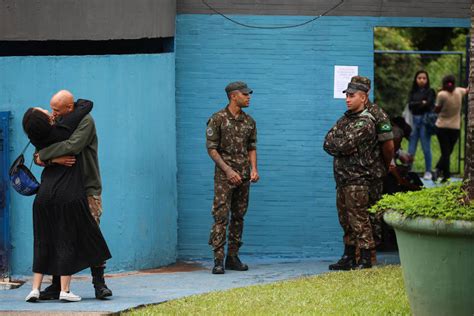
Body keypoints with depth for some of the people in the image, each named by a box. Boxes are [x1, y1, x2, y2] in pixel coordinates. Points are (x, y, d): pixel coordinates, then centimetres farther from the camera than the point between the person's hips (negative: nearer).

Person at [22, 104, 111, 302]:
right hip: (68, 195, -4)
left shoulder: (37, 139, 2)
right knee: (68, 241, 2)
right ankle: (64, 290, 0)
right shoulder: (62, 129, -10)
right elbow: (88, 105, 1)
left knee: (43, 242, 11)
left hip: (45, 196, 4)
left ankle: (35, 288, 5)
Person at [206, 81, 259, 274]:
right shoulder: (218, 119, -6)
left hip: (244, 176, 6)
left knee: (238, 217, 7)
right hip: (224, 175, -6)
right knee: (221, 216, -10)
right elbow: (211, 148, -8)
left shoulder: (249, 121, 11)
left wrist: (254, 169, 0)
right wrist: (228, 170, -15)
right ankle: (218, 260, -12)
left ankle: (233, 258, 12)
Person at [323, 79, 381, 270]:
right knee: (345, 220, 13)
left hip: (357, 179, -9)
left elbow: (344, 145, -19)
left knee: (358, 219, -9)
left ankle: (365, 260, -8)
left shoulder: (365, 123, -12)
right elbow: (328, 142, 8)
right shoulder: (345, 119, 17)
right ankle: (348, 258, 20)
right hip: (342, 177, 9)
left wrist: (333, 144, 1)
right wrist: (341, 148, -8)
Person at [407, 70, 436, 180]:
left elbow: (429, 105, -9)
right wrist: (422, 103, -8)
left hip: (425, 120, -3)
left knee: (426, 147, 0)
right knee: (411, 148, 1)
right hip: (414, 120, 3)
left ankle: (428, 172, 6)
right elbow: (410, 105, 0)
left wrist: (416, 105, -1)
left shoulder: (430, 92, 2)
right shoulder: (413, 92, 11)